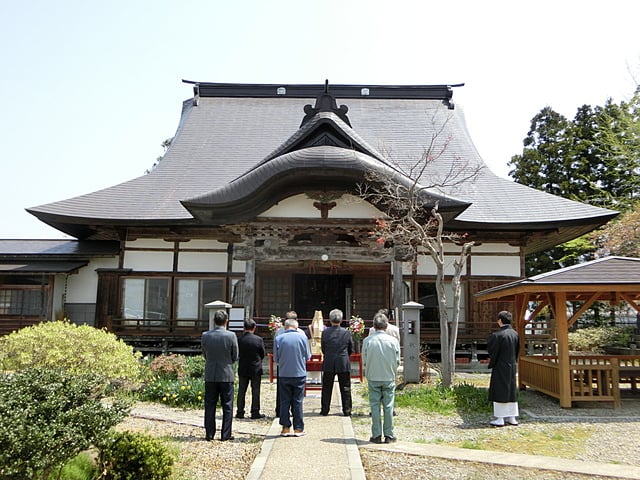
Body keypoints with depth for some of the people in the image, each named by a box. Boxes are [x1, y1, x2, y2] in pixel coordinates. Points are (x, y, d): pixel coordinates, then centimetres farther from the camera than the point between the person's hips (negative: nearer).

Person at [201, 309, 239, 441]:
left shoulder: (205, 335, -4)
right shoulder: (231, 336, -12)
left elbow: (205, 355, 6)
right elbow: (235, 357, -2)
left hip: (210, 375, 3)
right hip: (226, 375, -2)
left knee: (210, 406, 11)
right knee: (227, 406, 7)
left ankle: (209, 434, 15)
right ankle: (225, 434, 8)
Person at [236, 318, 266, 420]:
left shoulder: (239, 340, -8)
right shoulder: (258, 339, -11)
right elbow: (263, 354, -1)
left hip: (242, 369, 2)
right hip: (256, 369, -2)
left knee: (241, 391, 11)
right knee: (255, 391, 6)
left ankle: (240, 412, 15)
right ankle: (255, 412, 10)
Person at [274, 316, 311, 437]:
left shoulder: (278, 338, -5)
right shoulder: (302, 337, -6)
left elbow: (275, 359, 2)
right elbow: (308, 356, 3)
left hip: (284, 375, 0)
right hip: (299, 374, 0)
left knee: (284, 402, 10)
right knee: (298, 402, 7)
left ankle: (285, 428, 13)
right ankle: (298, 428, 11)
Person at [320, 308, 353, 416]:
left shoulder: (325, 332, -6)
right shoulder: (346, 332, -6)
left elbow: (323, 349, 3)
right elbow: (351, 350, 3)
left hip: (328, 364, 0)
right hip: (344, 364, 0)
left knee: (326, 388, 11)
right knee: (345, 389, 9)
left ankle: (324, 410, 16)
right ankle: (347, 410, 12)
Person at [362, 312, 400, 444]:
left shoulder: (367, 341, -8)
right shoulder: (393, 341, -7)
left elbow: (364, 361, -2)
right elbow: (397, 361, 0)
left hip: (373, 378, 0)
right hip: (389, 378, 0)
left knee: (375, 406, 7)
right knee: (388, 406, 8)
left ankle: (376, 435, 11)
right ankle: (388, 435, 13)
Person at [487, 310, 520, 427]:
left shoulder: (497, 335, -19)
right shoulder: (515, 334, 2)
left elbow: (492, 352, -12)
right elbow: (517, 351, 10)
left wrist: (491, 364, 6)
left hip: (500, 368, -6)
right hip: (512, 367, 7)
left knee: (499, 392, 1)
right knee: (511, 391, 13)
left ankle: (500, 419, 5)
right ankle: (512, 418, 19)